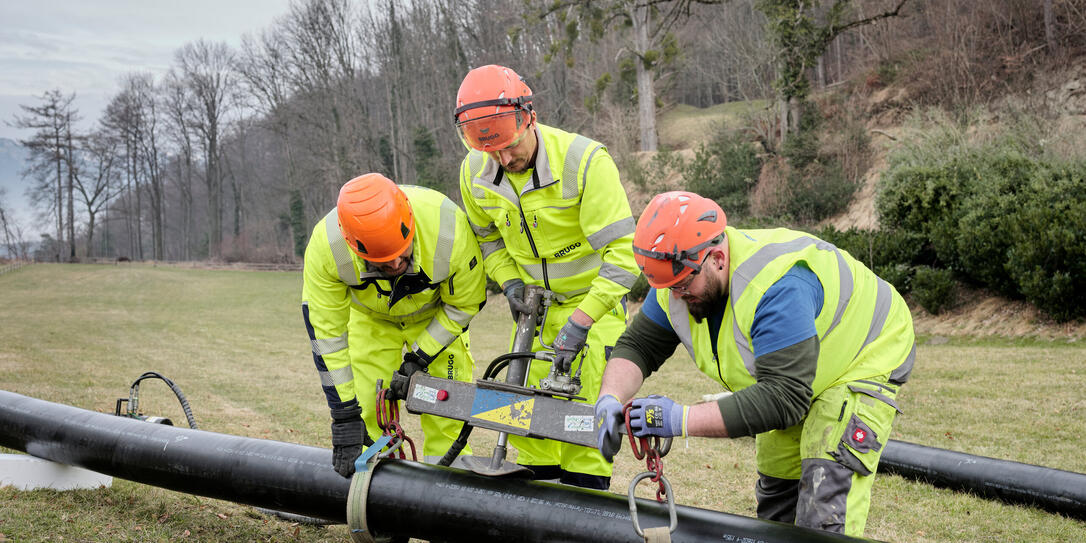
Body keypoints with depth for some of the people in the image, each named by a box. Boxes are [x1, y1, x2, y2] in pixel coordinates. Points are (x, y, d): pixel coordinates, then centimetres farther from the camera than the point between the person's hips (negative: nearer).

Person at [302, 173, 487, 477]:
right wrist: (345, 415, -27)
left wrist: (418, 358, -20)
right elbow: (325, 332, -28)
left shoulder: (448, 230, -39)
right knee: (368, 410, -5)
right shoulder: (326, 246, -38)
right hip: (370, 317, 1)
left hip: (435, 313, 0)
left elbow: (464, 304, -19)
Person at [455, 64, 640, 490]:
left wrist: (579, 323, -30)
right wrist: (509, 282, -7)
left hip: (594, 300, -5)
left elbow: (622, 253, -27)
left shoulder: (585, 161, -26)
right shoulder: (475, 171, -9)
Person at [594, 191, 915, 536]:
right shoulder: (681, 273, -16)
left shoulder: (778, 287, -42)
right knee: (775, 496, 12)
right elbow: (638, 346, -9)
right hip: (787, 378, 8)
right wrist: (611, 398, -31)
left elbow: (784, 398, -44)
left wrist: (683, 420, -45)